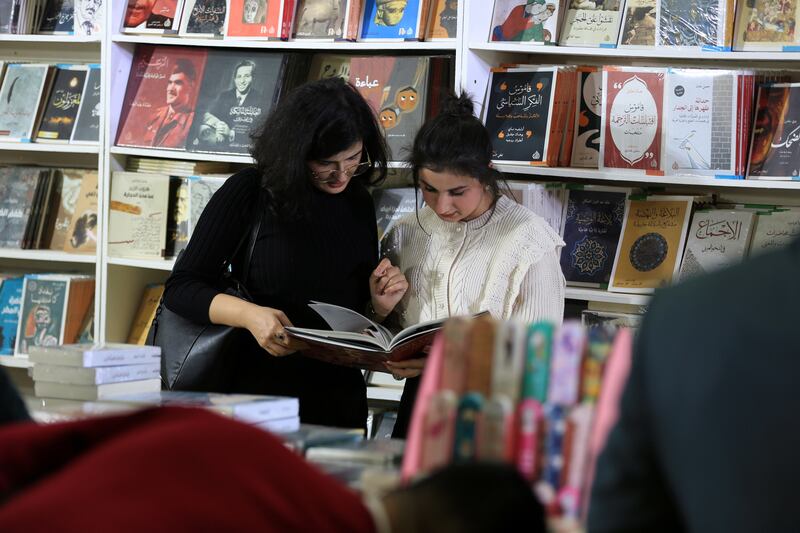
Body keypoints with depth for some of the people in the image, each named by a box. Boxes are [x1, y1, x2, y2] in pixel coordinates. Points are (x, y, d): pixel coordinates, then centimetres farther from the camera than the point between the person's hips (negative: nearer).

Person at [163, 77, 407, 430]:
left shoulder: (358, 203, 12)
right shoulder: (249, 192, -2)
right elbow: (179, 289, -5)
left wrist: (380, 304, 1)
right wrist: (250, 315, -21)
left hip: (340, 402, 4)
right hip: (257, 388, -4)